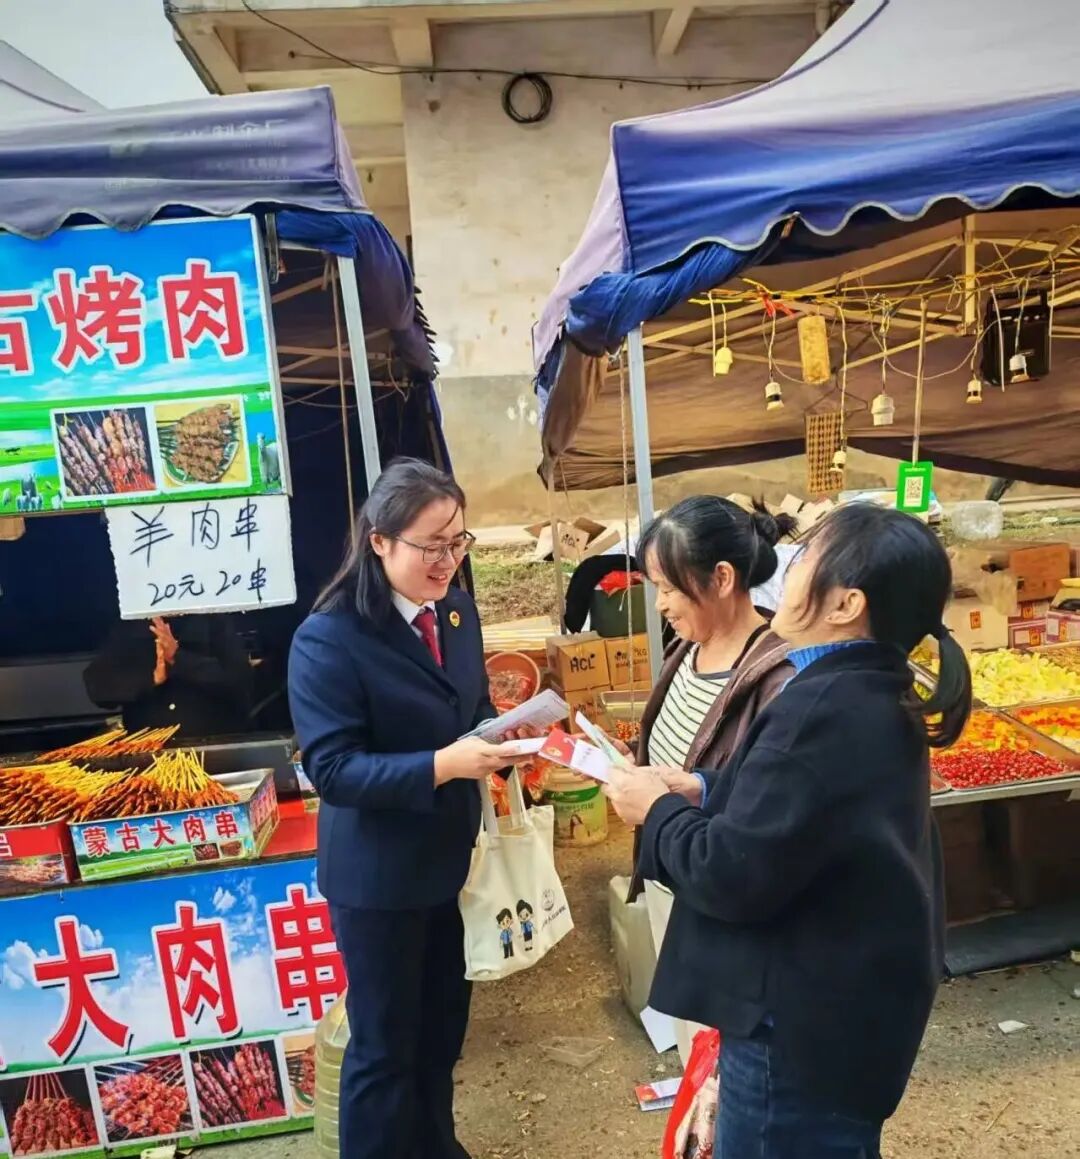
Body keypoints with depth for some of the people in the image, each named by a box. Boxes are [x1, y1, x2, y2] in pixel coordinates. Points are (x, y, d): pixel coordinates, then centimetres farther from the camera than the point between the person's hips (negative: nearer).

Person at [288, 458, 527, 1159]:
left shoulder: (458, 610, -1)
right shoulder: (329, 639, -22)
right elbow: (332, 769, -25)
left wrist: (501, 740, -13)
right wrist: (442, 766, -34)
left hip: (453, 856, 7)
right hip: (378, 876, -7)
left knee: (444, 1024, 25)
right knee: (384, 1045, 13)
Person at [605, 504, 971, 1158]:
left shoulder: (823, 710, -30)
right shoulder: (877, 696, 1)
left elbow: (730, 875, -28)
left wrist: (657, 811, -11)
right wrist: (705, 795, 1)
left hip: (805, 1026, -9)